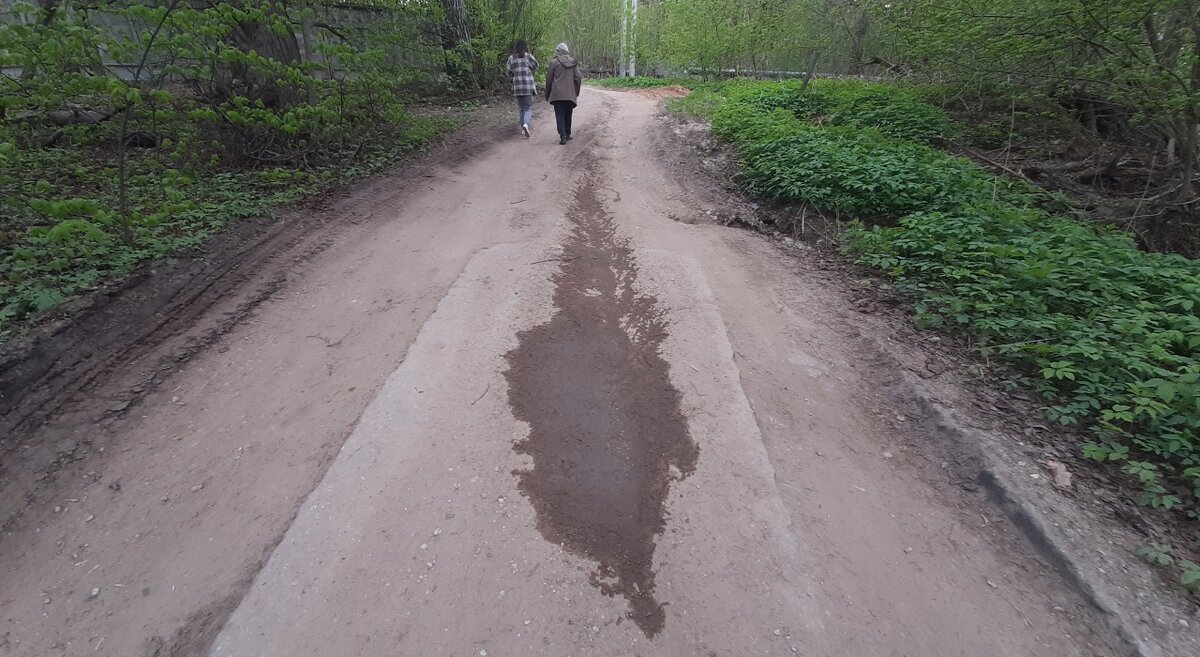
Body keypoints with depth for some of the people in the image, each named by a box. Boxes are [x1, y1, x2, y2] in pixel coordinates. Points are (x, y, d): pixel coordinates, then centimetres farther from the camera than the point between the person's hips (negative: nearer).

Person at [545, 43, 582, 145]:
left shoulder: (554, 62, -1)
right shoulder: (573, 63, 6)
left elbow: (549, 79, 1)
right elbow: (578, 78, 4)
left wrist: (547, 94, 10)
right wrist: (576, 92, 14)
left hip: (557, 94, -3)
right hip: (570, 94, 3)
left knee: (560, 115, -3)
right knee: (568, 115, 14)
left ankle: (563, 136, -16)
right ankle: (567, 135, 20)